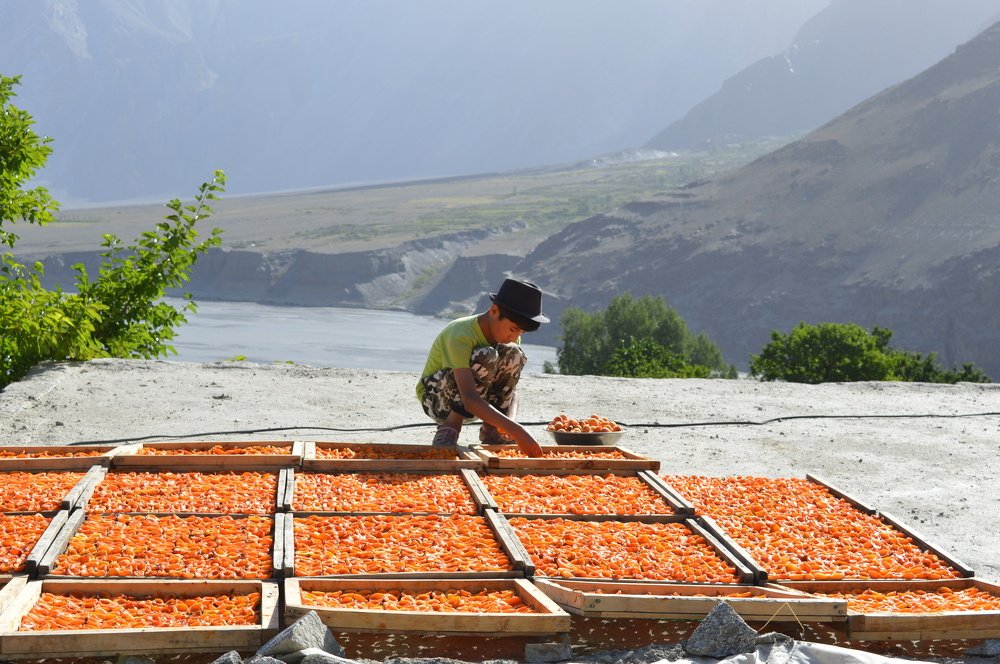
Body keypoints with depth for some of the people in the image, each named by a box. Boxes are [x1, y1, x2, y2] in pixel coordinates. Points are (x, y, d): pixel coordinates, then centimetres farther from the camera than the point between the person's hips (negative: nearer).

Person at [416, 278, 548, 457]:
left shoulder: (510, 337, -8)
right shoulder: (461, 335, -32)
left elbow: (511, 388, -7)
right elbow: (470, 399, -43)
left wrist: (511, 419, -30)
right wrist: (514, 429, -51)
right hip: (435, 398, -7)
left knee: (513, 354, -17)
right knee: (485, 357, -33)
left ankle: (490, 431, -9)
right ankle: (449, 428, -23)